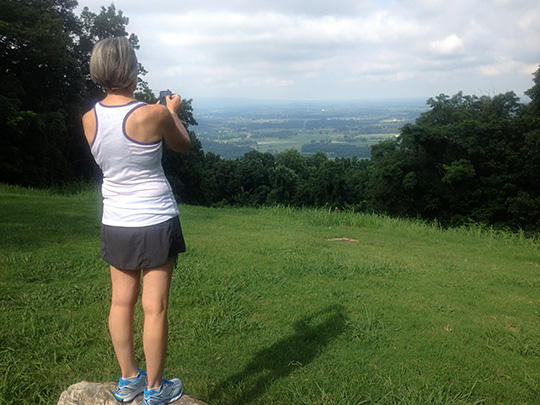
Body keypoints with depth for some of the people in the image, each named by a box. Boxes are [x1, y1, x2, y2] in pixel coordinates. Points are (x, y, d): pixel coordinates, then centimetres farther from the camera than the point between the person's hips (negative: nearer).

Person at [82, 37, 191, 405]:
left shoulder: (89, 120, -2)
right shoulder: (153, 115, -18)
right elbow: (183, 144, 2)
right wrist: (173, 111, 18)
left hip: (115, 224, 5)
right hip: (157, 222, -5)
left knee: (122, 301, 15)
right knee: (155, 307, 5)